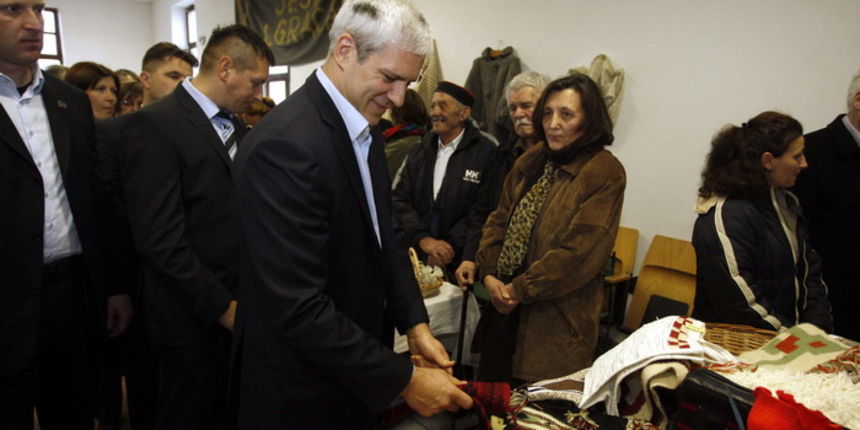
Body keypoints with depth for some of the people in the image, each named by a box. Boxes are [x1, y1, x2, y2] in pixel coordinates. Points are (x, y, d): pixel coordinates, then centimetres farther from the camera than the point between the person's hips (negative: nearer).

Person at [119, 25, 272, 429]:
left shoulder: (235, 126, 9)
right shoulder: (152, 126, -15)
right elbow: (160, 239, -20)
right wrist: (223, 307, -17)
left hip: (238, 306, 7)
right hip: (195, 317, -7)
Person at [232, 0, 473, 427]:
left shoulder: (365, 133, 2)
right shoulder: (286, 145, -27)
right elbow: (298, 308, -28)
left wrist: (415, 325, -2)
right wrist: (404, 379, -22)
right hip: (303, 390, -8)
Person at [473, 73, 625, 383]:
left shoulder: (605, 174, -12)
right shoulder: (531, 162, 9)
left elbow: (582, 253, -18)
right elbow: (499, 220, 10)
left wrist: (520, 289, -14)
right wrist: (490, 275, -6)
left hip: (557, 320, -6)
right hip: (505, 310, 6)